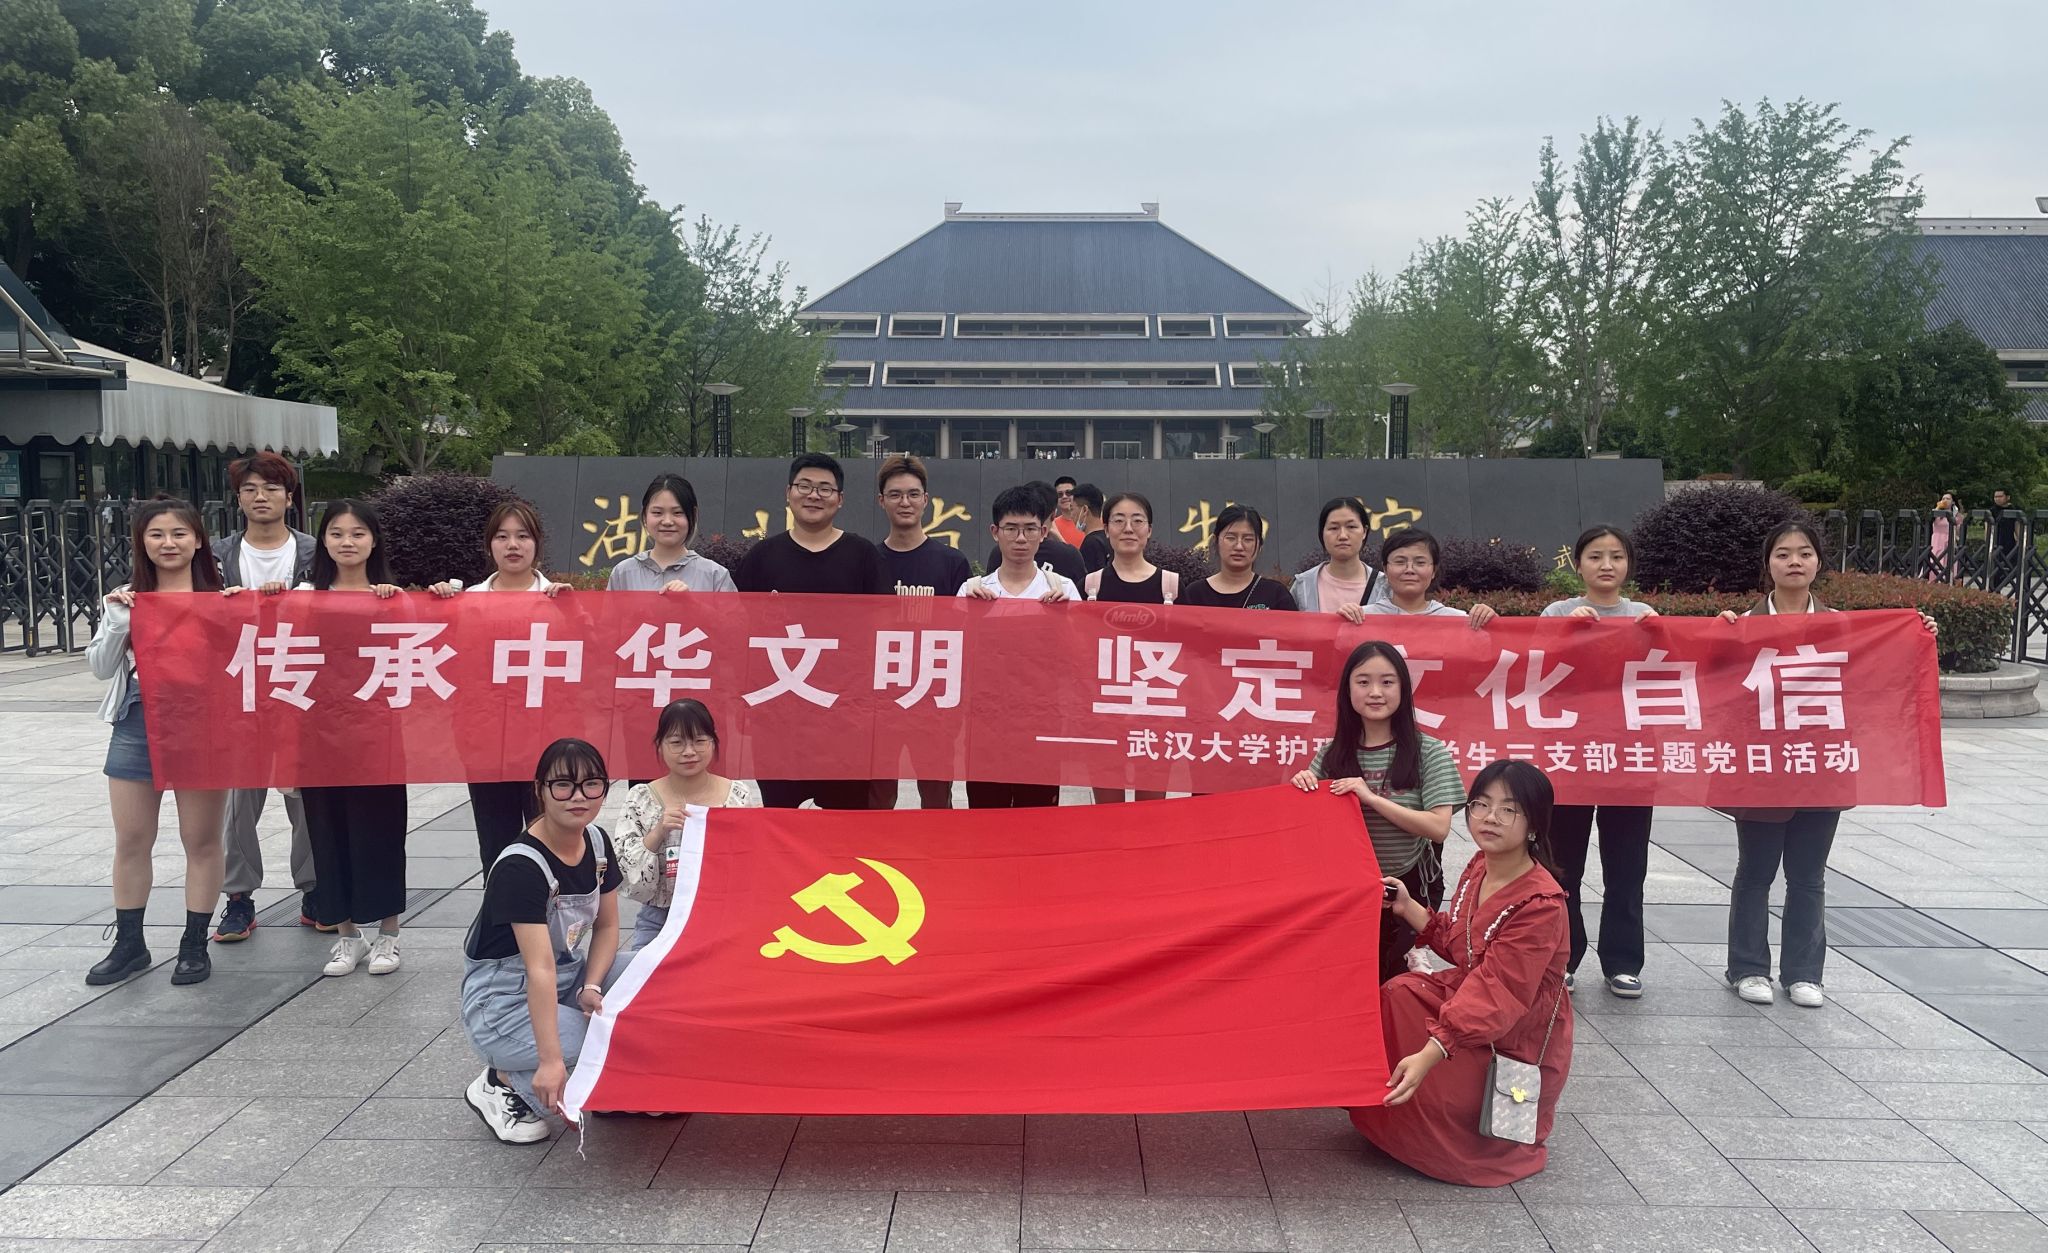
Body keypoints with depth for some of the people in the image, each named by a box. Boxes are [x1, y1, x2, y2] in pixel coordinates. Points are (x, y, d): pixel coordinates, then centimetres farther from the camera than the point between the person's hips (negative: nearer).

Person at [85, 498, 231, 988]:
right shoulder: (125, 598, 7)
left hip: (202, 727, -3)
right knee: (131, 841, 9)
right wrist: (116, 622, -10)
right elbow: (100, 667, 6)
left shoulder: (221, 596, -1)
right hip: (137, 726, 3)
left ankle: (194, 945, 16)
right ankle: (128, 944, 22)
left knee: (202, 841, 5)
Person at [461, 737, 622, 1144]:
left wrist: (590, 987, -14)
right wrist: (551, 1060, -38)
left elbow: (606, 927, 6)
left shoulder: (597, 842, -3)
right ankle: (502, 1083, -2)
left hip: (569, 977, 8)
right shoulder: (521, 866, -26)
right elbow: (540, 968, -33)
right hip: (503, 1002, -7)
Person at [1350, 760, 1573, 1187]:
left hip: (1516, 1037, -8)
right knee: (1396, 997, -9)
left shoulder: (1540, 904, -28)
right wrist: (1408, 908, 1)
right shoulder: (1479, 868, -3)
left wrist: (1428, 1056, -41)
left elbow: (1496, 997, -34)